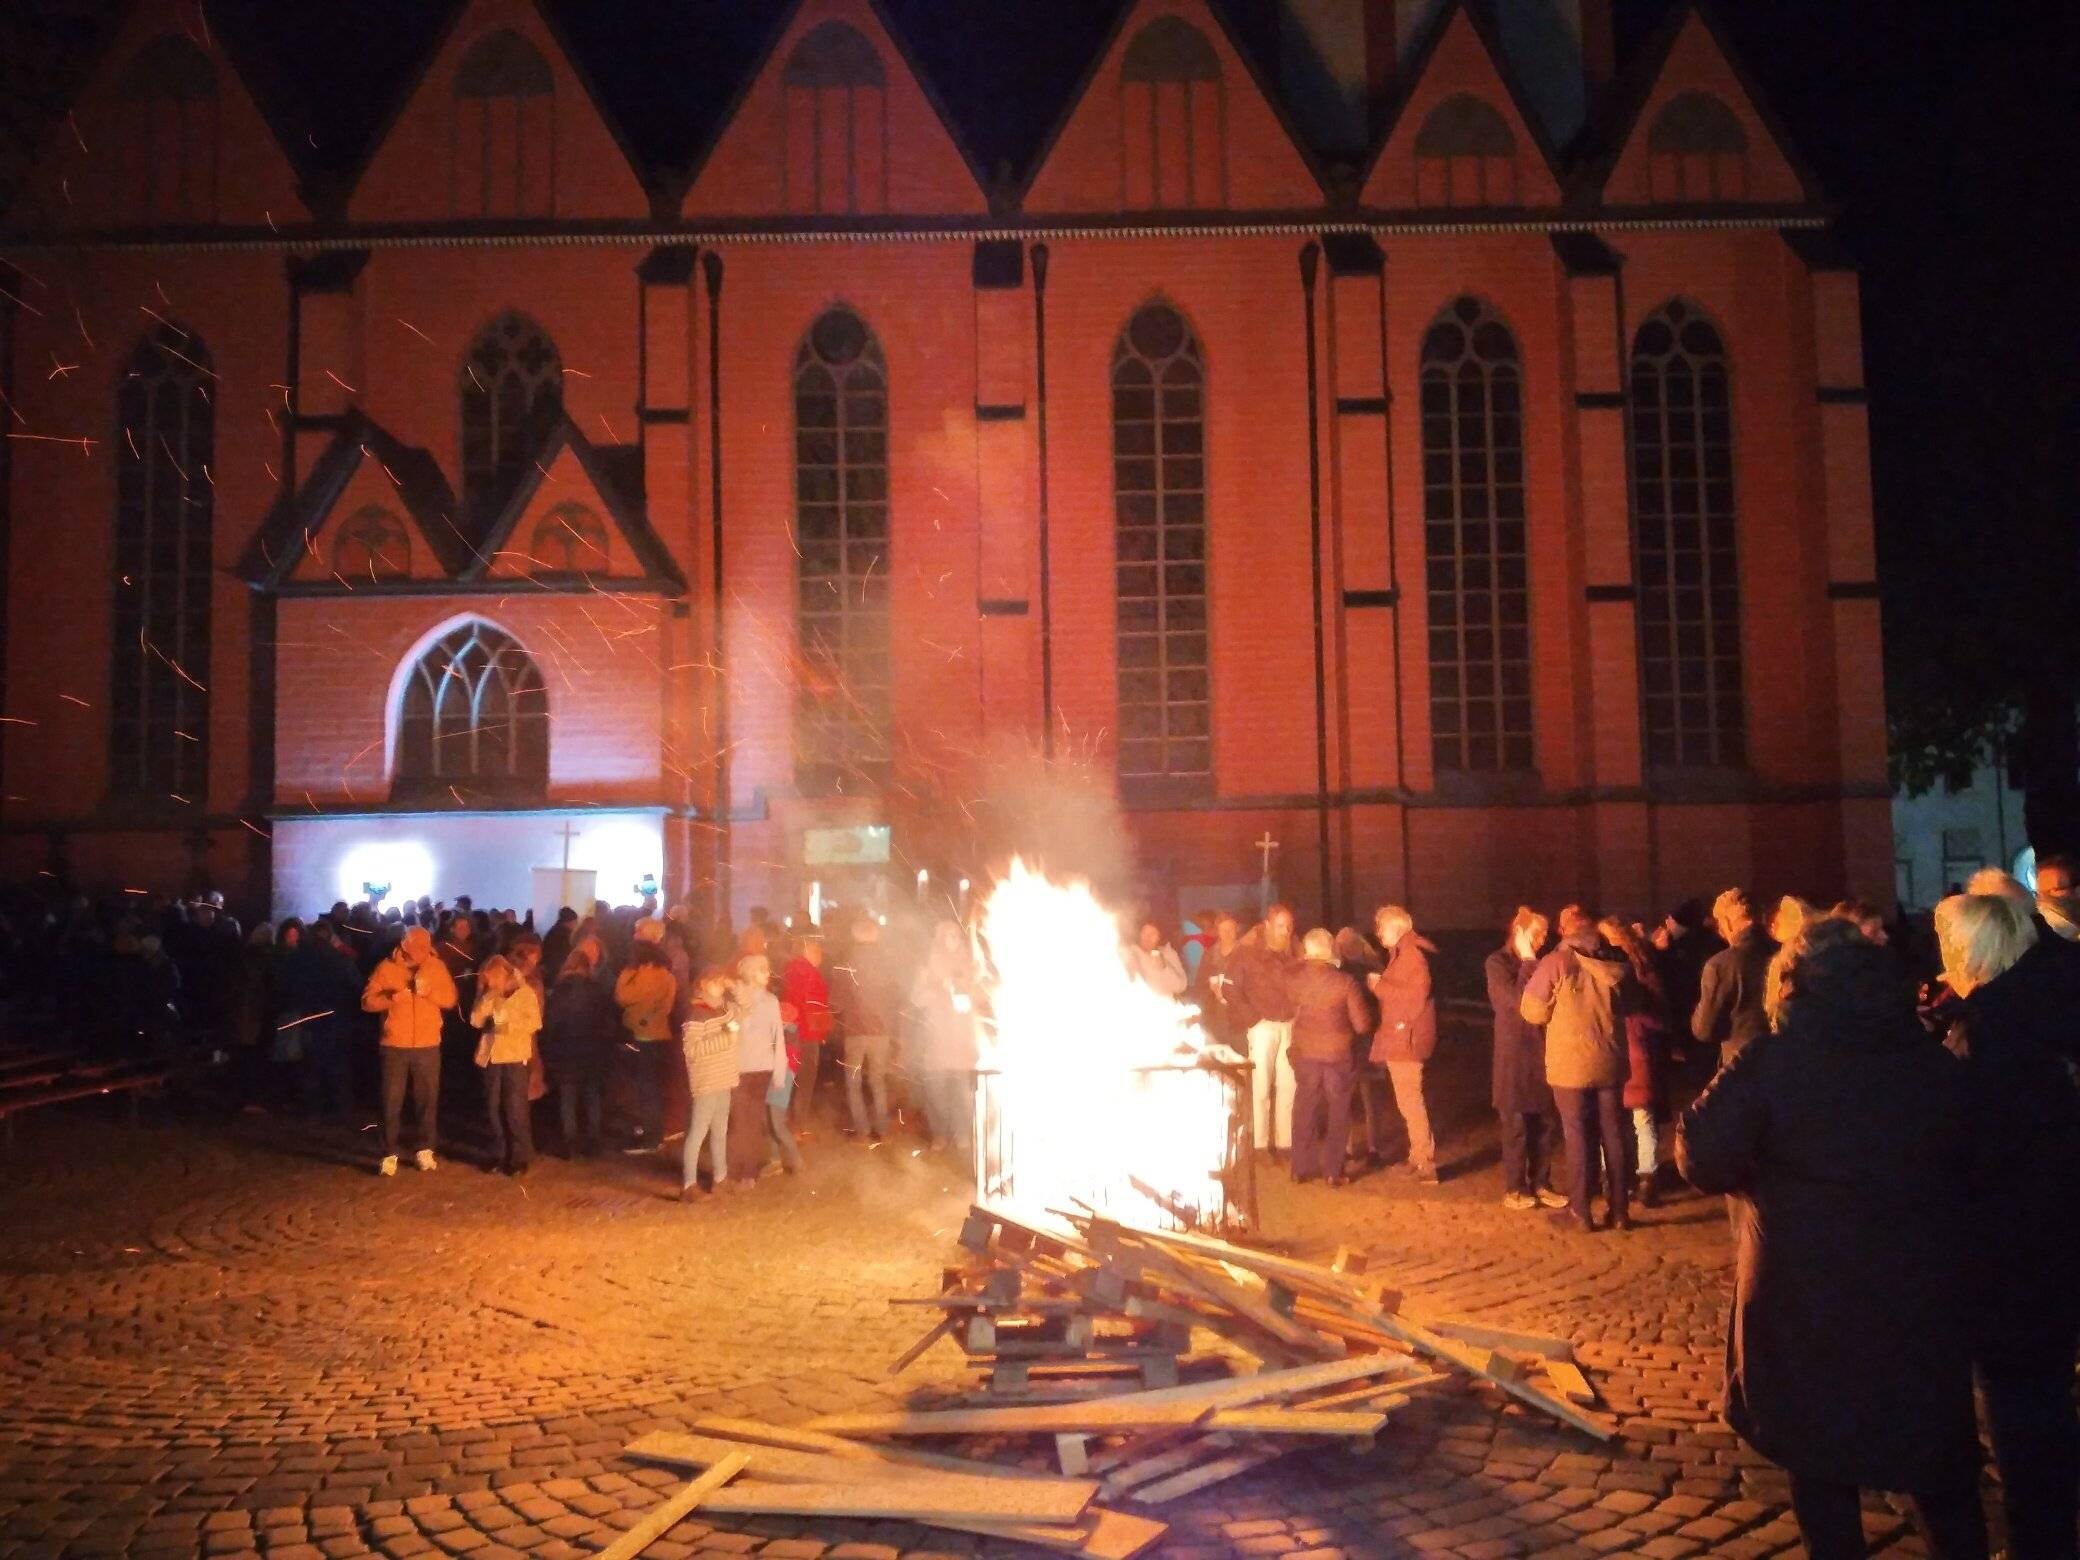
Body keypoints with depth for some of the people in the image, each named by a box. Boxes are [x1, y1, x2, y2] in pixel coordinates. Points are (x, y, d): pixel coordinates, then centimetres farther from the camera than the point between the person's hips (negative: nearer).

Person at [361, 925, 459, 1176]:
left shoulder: (437, 966, 2)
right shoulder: (386, 967, -3)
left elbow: (451, 999, 0)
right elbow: (367, 1001, -4)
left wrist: (430, 992, -17)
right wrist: (389, 998, -22)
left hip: (428, 1046, 1)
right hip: (394, 1045, -1)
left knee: (428, 1100, 8)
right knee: (392, 1102, 2)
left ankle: (425, 1151, 20)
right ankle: (390, 1155, 10)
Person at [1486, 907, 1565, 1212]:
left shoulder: (1540, 962, 11)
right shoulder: (1498, 963, -5)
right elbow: (1518, 1001, -17)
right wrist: (1528, 962, -15)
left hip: (1544, 1054, 5)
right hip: (1515, 1056, -5)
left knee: (1548, 1124, 8)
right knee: (1516, 1125, 3)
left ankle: (1540, 1184, 21)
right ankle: (1514, 1189, 13)